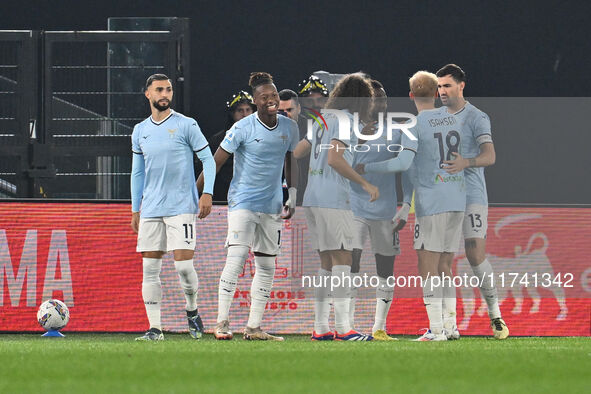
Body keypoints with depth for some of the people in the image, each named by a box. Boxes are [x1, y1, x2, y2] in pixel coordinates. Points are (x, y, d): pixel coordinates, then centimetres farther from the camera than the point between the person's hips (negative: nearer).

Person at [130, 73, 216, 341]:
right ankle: (154, 328, 2)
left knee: (183, 264, -12)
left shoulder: (186, 125, 0)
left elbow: (208, 159, 2)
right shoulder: (140, 131, 13)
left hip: (181, 207, -4)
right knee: (150, 269, 0)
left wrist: (207, 193, -10)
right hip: (150, 209, 4)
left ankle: (192, 310, 15)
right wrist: (135, 210, 16)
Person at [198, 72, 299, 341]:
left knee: (267, 266, 5)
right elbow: (216, 161, -8)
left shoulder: (289, 127, 4)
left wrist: (292, 198, 13)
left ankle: (254, 327, 10)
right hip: (243, 202, -6)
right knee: (236, 257, -17)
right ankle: (222, 323, -14)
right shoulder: (242, 128, -11)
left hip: (272, 206, 6)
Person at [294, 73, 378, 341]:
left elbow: (296, 153, 22)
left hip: (312, 199, 9)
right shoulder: (345, 120, -8)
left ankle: (320, 327, 9)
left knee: (327, 263, 11)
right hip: (333, 200, -9)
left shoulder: (323, 120, 16)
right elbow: (334, 158, -19)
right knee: (342, 259, -9)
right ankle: (342, 327, -15)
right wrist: (365, 184, -16)